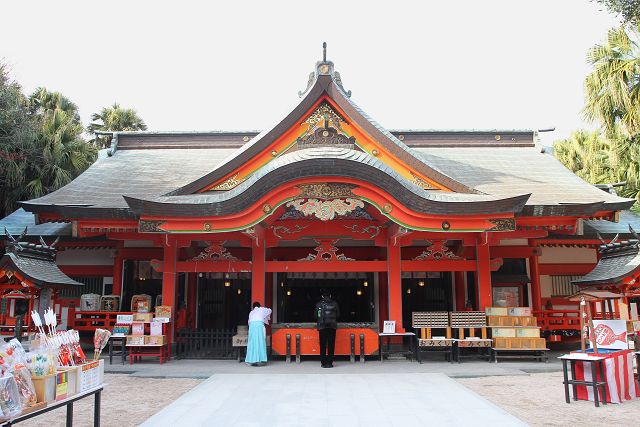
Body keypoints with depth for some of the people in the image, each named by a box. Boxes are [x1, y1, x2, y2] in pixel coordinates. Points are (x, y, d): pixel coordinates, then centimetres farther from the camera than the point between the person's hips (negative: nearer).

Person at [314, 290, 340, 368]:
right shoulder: (334, 304, 3)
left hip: (322, 326, 0)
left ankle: (323, 363, 5)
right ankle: (329, 363, 2)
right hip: (332, 326, 0)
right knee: (331, 345, 4)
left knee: (323, 345, 5)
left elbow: (315, 316, 6)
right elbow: (338, 315, 10)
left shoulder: (318, 304, 1)